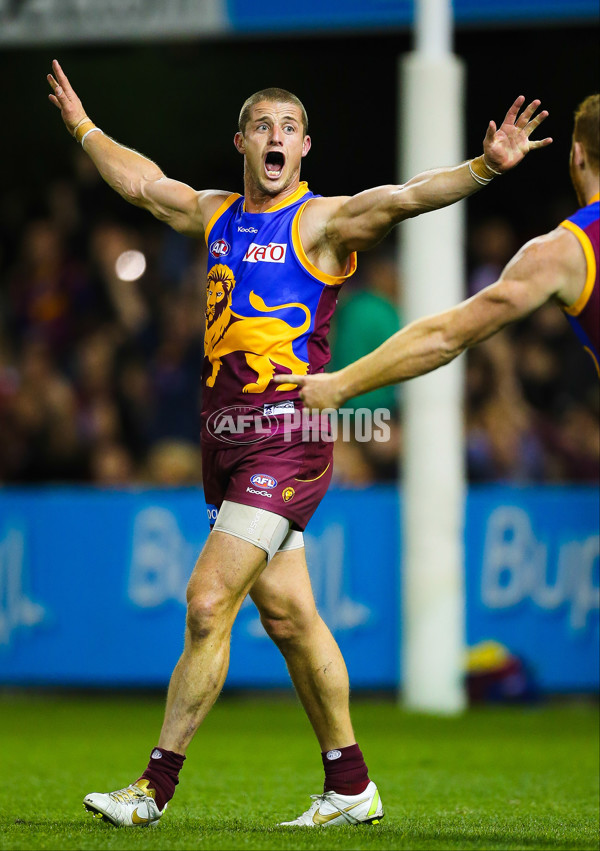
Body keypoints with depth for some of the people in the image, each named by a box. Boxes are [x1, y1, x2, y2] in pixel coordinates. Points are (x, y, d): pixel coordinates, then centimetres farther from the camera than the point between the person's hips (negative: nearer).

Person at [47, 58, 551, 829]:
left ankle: (157, 786, -4)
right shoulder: (215, 215, 15)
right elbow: (142, 182, 32)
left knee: (208, 602, -10)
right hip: (226, 438, 7)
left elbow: (401, 199, -19)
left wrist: (485, 168, -34)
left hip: (285, 439, -7)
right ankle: (349, 787, 16)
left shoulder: (320, 221, -5)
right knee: (286, 615, 8)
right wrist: (83, 127, 44)